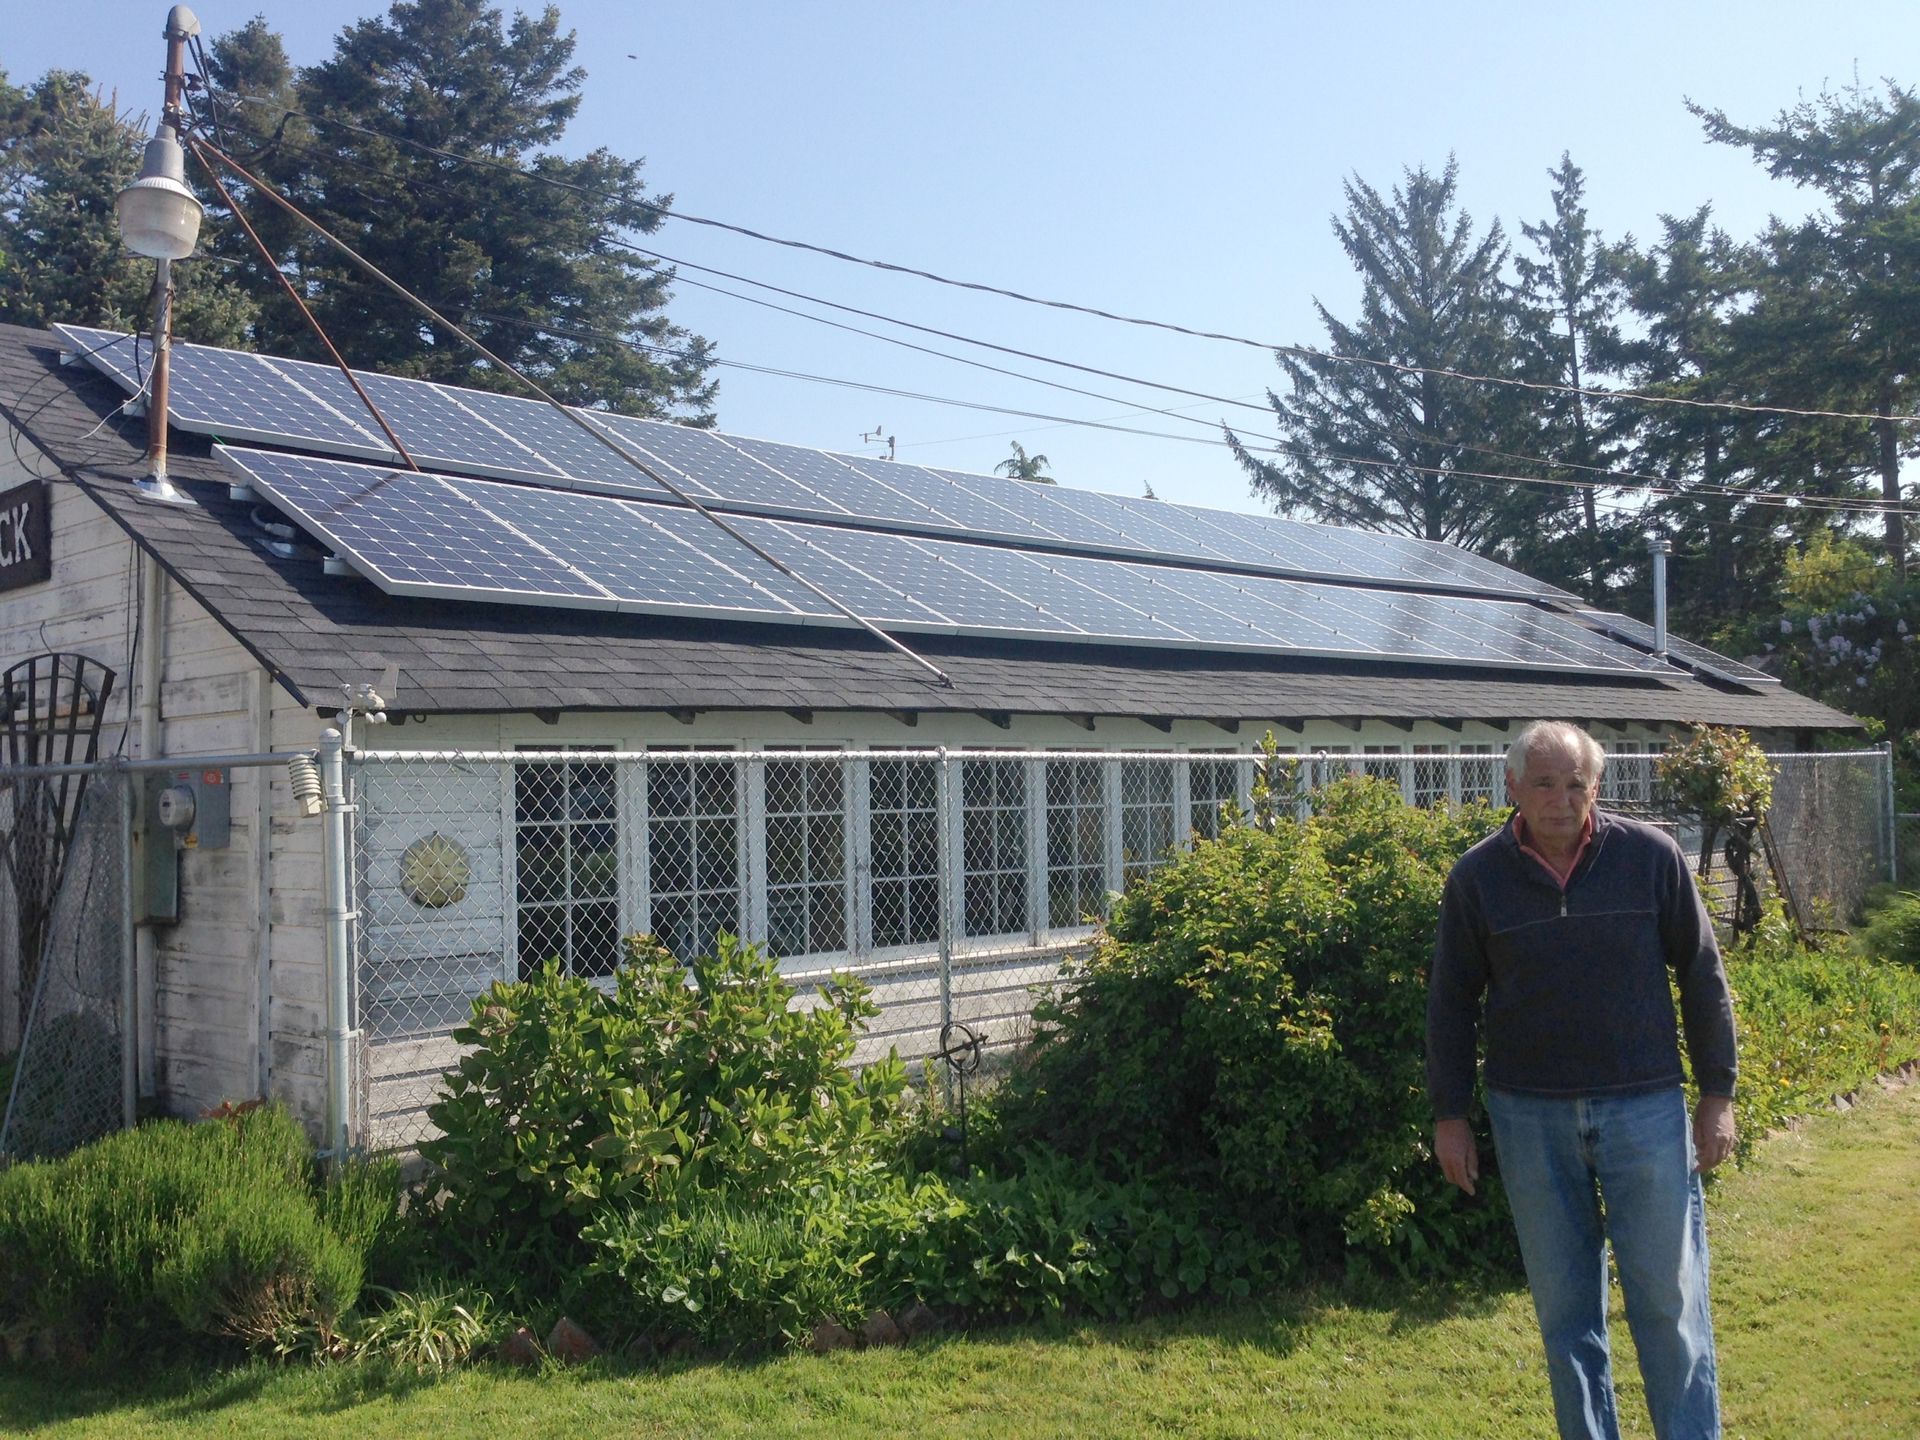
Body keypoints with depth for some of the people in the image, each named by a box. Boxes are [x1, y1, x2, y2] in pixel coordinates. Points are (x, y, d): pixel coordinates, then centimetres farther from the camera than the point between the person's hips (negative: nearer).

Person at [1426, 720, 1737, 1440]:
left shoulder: (1652, 855, -4)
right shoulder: (1477, 877, -3)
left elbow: (1702, 975, 4)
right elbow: (1451, 1001, 4)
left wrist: (1717, 1094, 3)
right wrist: (1450, 1115, 4)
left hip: (1645, 1108, -1)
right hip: (1530, 1117, 1)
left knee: (1670, 1301, 4)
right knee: (1564, 1309, 10)